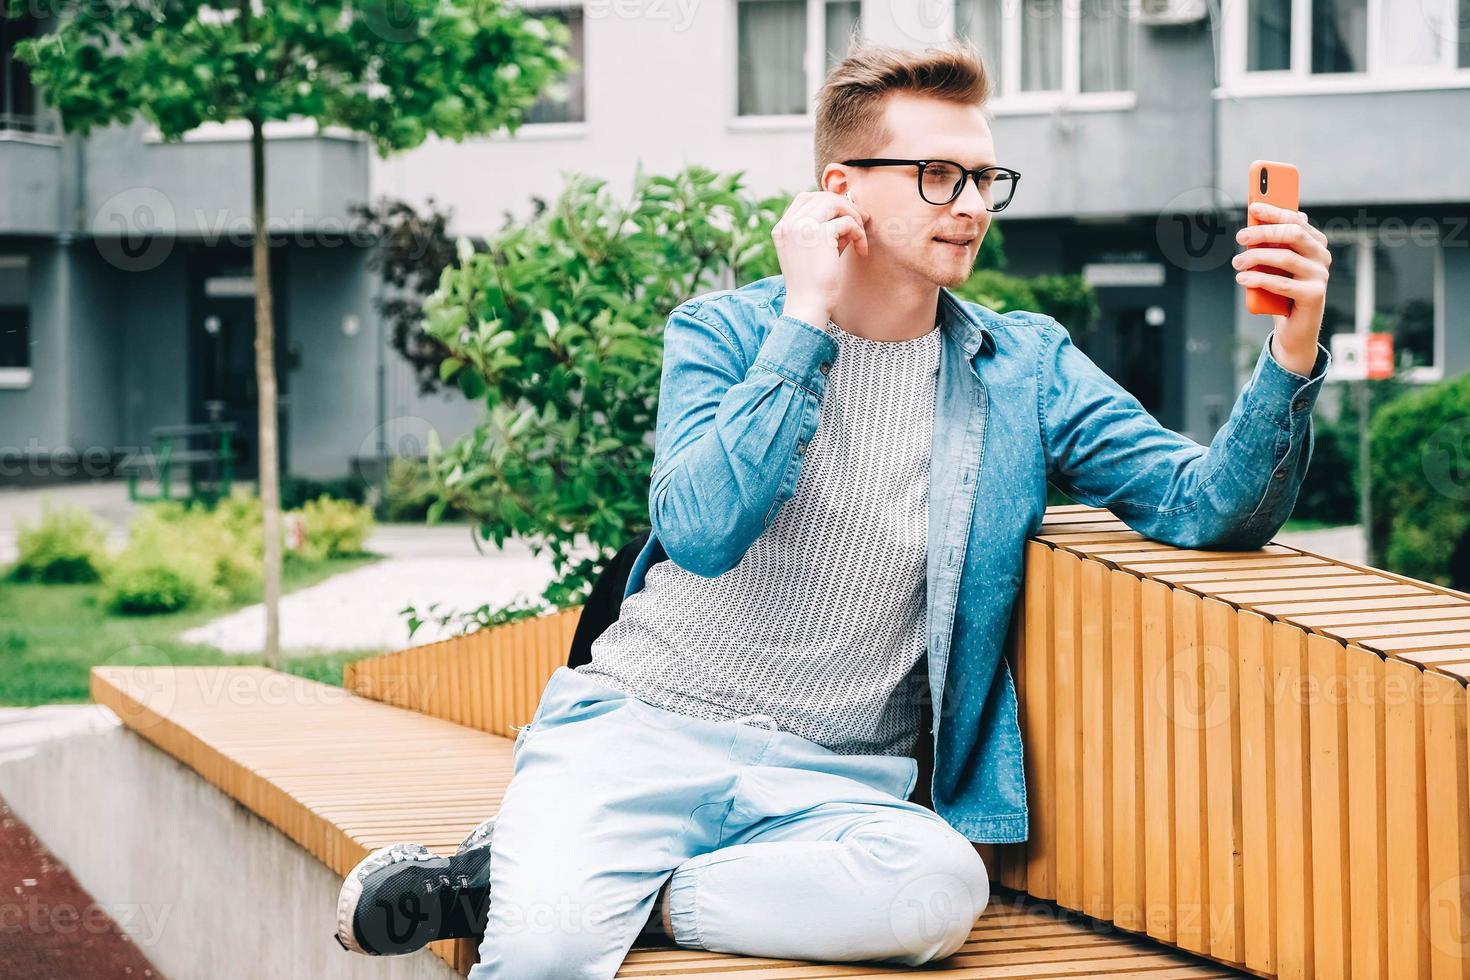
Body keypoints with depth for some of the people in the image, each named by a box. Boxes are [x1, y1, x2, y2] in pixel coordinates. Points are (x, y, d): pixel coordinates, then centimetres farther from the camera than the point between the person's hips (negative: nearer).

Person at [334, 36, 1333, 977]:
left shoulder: (1026, 369, 8)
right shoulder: (721, 331, 3)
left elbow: (1208, 510, -1)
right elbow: (701, 532, -15)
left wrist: (1290, 359, -18)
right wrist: (805, 322, -14)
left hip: (834, 774, 4)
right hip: (642, 722, -3)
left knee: (943, 887, -34)